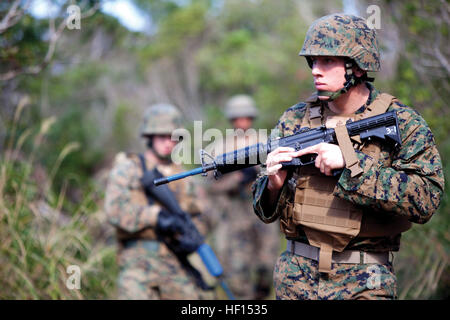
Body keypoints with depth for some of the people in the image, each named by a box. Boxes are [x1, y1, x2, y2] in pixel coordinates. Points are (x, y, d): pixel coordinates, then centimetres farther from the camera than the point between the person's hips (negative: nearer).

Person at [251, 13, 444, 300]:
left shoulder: (402, 123, -5)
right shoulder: (294, 120, 4)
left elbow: (426, 200, -19)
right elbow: (266, 211, 9)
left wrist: (350, 163, -22)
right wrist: (275, 185, -14)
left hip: (365, 284, -3)